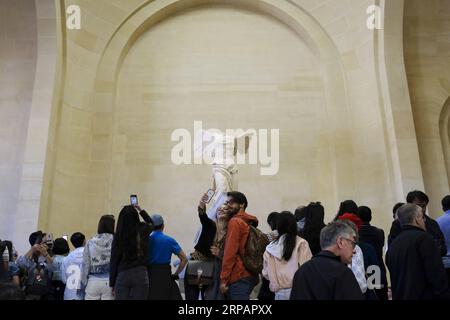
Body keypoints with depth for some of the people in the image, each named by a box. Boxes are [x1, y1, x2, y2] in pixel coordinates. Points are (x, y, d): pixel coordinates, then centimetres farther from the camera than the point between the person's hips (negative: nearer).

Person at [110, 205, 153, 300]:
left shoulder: (118, 236, -6)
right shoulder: (142, 231, -2)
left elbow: (113, 261, -1)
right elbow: (151, 223, 24)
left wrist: (112, 283, 7)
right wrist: (141, 211, 34)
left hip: (122, 275, -1)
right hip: (141, 273, 1)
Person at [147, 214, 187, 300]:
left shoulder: (146, 239, -1)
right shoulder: (169, 240, -2)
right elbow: (184, 259, -4)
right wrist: (176, 274, 2)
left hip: (149, 276, 2)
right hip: (165, 276, -1)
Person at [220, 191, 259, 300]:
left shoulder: (235, 222, -9)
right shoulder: (249, 223, 15)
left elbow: (230, 253, -15)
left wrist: (223, 279, -14)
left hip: (239, 278, -9)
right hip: (249, 276, 9)